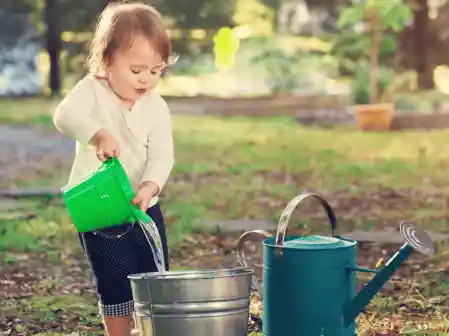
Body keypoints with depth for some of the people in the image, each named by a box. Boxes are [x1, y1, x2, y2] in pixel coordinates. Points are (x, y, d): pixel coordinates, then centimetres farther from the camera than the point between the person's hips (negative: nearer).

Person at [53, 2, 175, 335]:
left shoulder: (157, 107, -2)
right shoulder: (93, 90, -10)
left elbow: (161, 155, -9)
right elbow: (66, 115, -29)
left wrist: (150, 187, -29)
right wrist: (98, 134, -48)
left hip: (144, 206, 3)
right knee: (116, 284, -2)